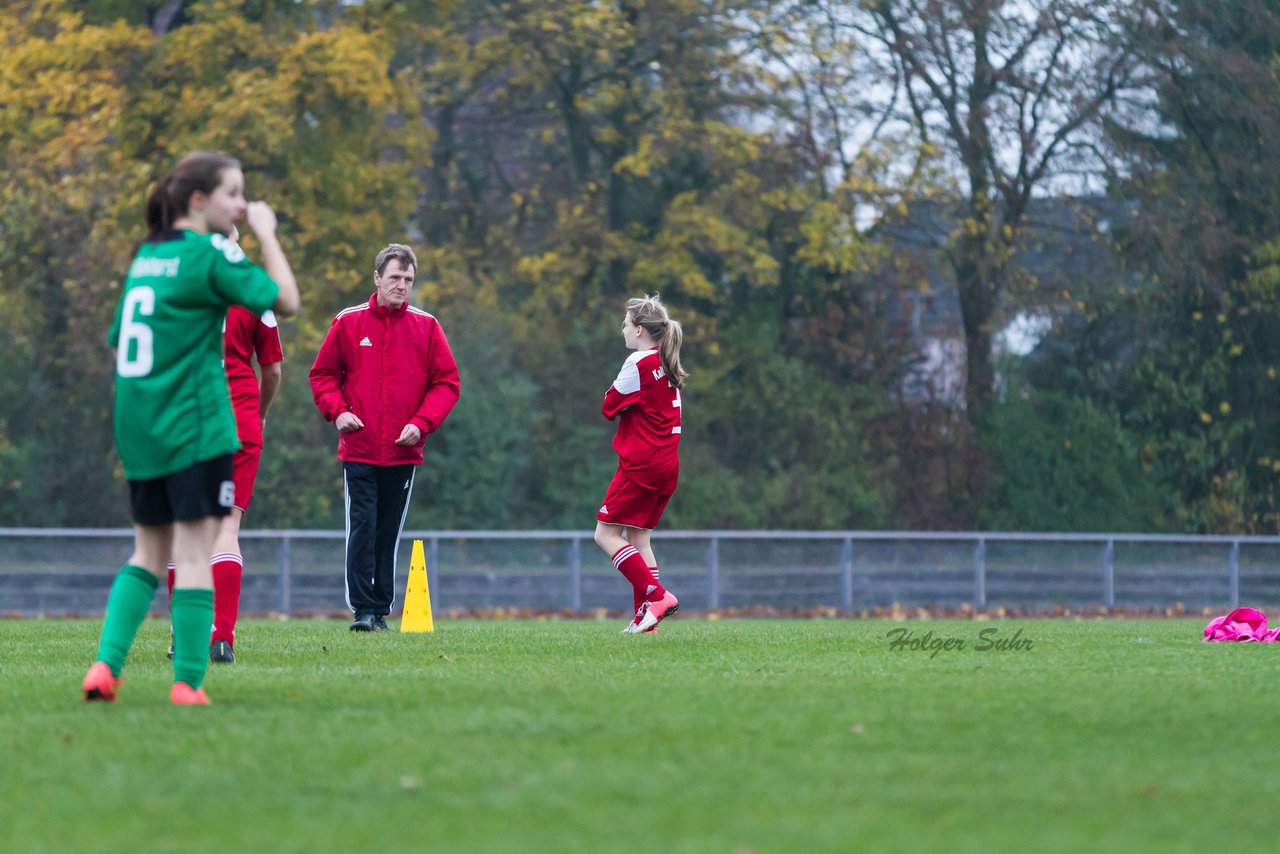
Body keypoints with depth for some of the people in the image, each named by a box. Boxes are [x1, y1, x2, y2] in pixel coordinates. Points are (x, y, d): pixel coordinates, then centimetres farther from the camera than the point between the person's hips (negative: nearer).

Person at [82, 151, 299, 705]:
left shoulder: (146, 256, 14)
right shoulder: (209, 254, -9)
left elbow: (118, 340, 18)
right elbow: (285, 300, -12)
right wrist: (266, 234, 1)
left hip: (138, 430, 7)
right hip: (193, 428, -7)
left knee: (149, 551, 14)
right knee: (194, 550, -3)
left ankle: (106, 665, 3)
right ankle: (187, 680, -6)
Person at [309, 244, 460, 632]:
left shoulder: (426, 326, 4)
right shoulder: (348, 322, 2)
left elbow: (446, 382, 5)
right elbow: (322, 374, 10)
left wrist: (422, 424, -8)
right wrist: (337, 411, -8)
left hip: (404, 451, 1)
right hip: (358, 450, -1)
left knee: (389, 533, 6)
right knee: (362, 526, -9)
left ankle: (381, 609, 13)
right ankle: (363, 610, -7)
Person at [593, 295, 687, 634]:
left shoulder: (638, 363, -12)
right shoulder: (667, 365, 13)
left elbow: (609, 407, -6)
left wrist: (613, 390, 11)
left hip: (640, 464, -9)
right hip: (667, 465, 9)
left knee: (606, 534, -4)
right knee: (638, 537, 12)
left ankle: (656, 595, -15)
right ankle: (645, 617, 6)